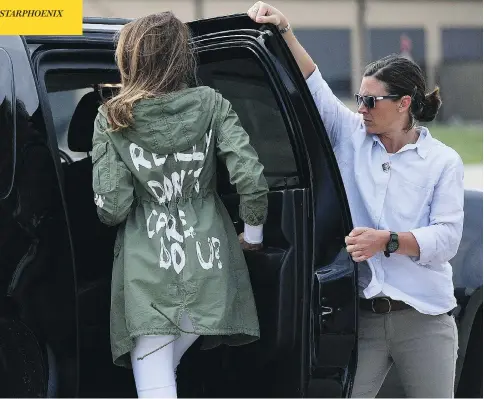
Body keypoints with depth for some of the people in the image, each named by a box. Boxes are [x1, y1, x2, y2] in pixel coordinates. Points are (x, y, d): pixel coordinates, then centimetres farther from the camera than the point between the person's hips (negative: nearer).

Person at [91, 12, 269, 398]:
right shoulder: (210, 105, 1)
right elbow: (251, 180, -8)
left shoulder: (112, 119, -2)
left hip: (148, 276, -2)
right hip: (207, 266, 2)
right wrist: (253, 232, 9)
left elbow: (111, 207, -7)